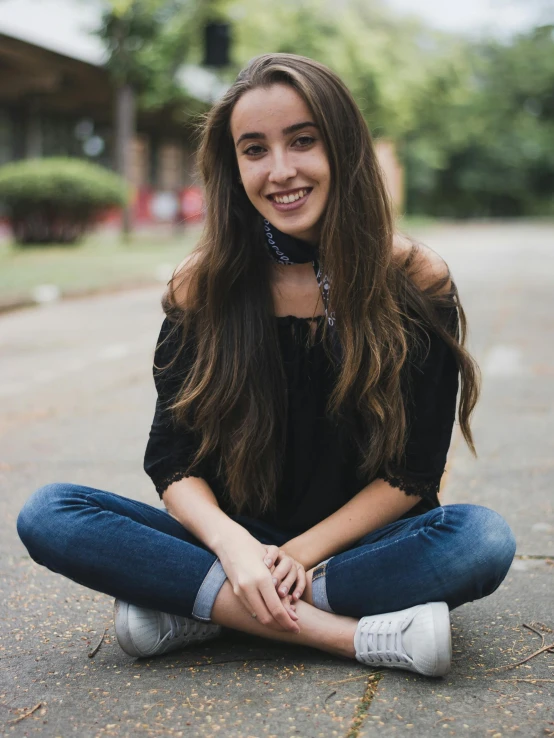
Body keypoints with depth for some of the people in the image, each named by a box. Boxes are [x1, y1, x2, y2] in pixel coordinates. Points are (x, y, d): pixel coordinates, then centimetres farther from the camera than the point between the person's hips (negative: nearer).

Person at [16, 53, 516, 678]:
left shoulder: (415, 282, -7)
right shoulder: (202, 286, -3)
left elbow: (412, 470, -6)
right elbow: (173, 461, -5)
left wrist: (301, 553, -16)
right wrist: (234, 546, -24)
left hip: (354, 543, -1)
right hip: (234, 542, 2)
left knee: (483, 540, -32)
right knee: (47, 515, -20)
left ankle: (201, 608, -21)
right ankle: (356, 634, -27)